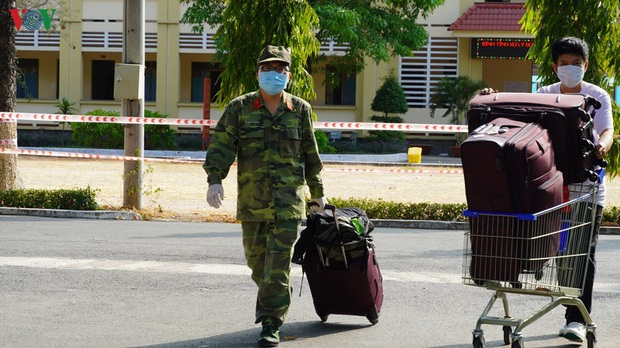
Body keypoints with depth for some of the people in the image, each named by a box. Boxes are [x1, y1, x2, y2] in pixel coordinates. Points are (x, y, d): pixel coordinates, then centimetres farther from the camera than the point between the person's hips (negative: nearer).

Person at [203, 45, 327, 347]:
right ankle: (280, 297, 40)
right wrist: (215, 180, -17)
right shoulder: (240, 108, 3)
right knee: (256, 257, 11)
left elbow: (310, 154, 14)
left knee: (279, 260, -9)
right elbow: (221, 145, -3)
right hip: (252, 198, 2)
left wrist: (318, 192, 19)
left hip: (289, 198, -1)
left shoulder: (300, 110, 6)